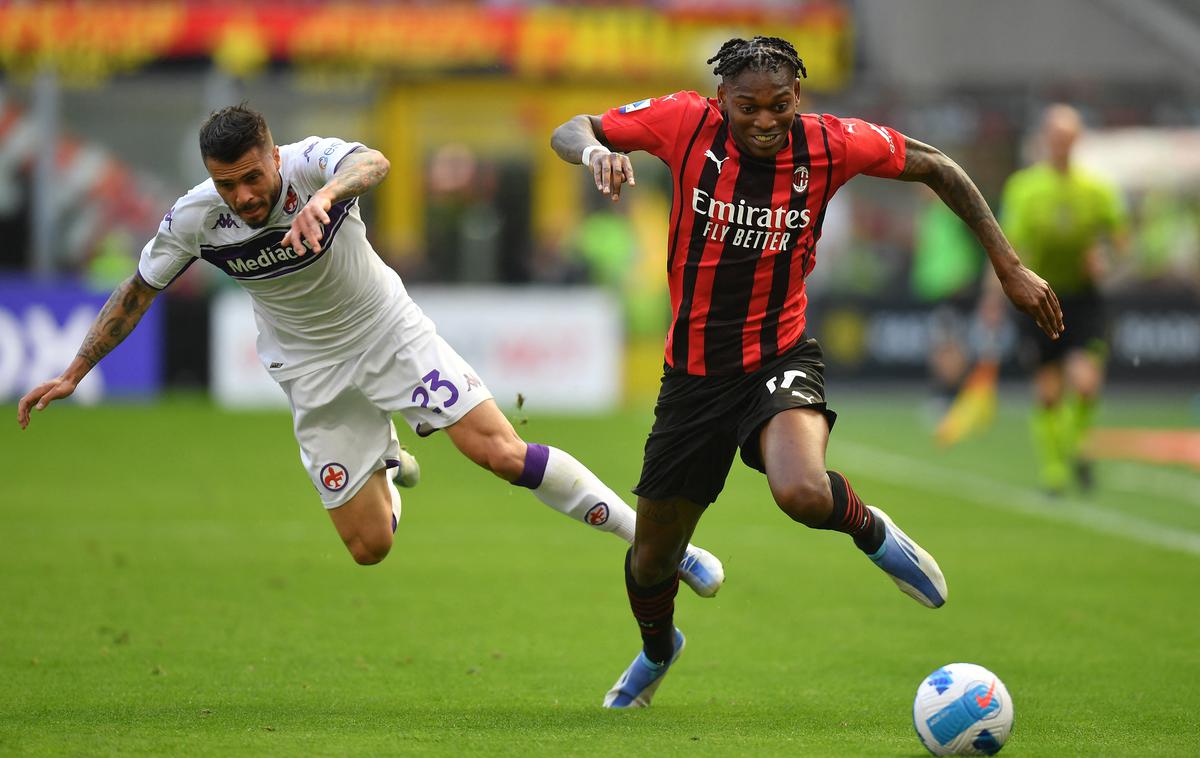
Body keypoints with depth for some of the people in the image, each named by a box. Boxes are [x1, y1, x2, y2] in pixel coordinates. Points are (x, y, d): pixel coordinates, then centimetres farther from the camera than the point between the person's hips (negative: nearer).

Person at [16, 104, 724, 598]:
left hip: (391, 331, -2)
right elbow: (139, 290, 1)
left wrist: (327, 195, -71)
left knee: (503, 454, -18)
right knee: (369, 546, 0)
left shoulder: (310, 163, -25)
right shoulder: (194, 219, -16)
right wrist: (73, 374, 2)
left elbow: (372, 162, -49)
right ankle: (384, 467, 37)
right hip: (313, 372, 2)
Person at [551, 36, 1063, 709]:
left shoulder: (829, 144, -13)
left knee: (804, 494, -35)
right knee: (652, 562, 12)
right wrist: (596, 151, -29)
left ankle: (869, 528, 2)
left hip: (780, 357, -2)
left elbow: (935, 168, 2)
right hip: (694, 372, 2)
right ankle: (658, 650, 48)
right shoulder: (689, 124, -13)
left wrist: (1010, 267, 0)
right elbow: (569, 132, -4)